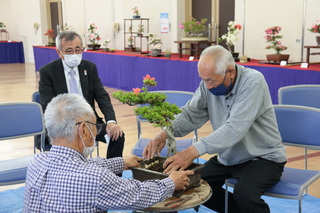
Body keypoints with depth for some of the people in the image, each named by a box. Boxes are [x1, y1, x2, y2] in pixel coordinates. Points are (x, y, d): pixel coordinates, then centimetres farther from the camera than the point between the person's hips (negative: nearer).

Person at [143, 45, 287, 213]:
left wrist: (194, 151, -42)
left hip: (263, 157, -7)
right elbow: (191, 114, -6)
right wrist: (164, 134, -25)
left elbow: (235, 128, -34)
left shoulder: (252, 82, -24)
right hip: (228, 158, 7)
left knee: (244, 193, -32)